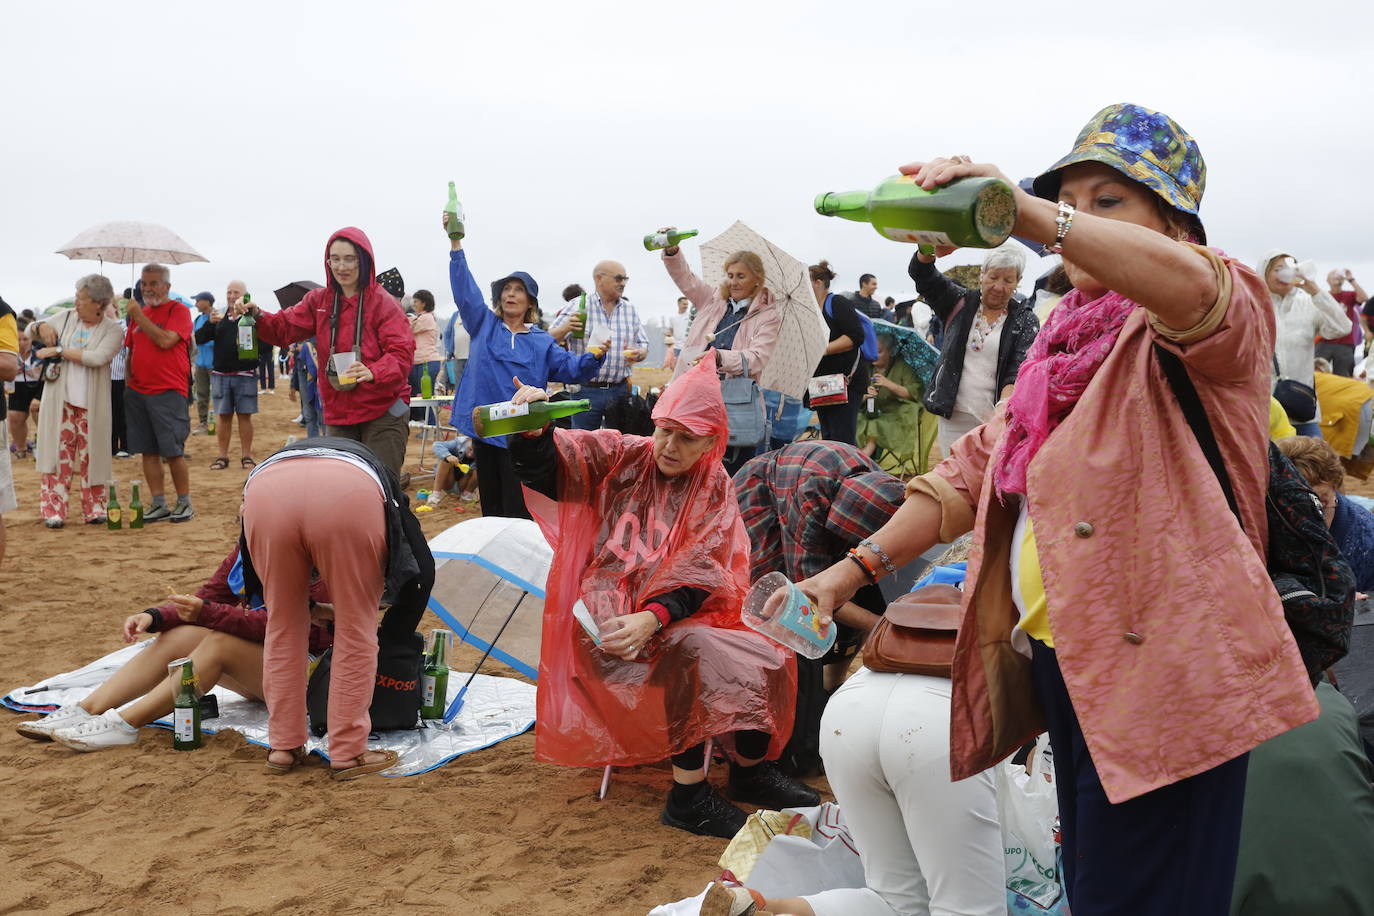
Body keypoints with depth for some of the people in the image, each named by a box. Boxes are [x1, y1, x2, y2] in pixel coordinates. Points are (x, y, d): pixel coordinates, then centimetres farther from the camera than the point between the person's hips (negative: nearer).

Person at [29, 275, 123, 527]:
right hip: (60, 401, 3)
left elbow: (98, 357, -20)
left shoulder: (111, 330, -3)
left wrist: (58, 350, -16)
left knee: (91, 457, 4)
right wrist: (41, 327, -1)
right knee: (59, 455, 0)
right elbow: (31, 328, 23)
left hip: (91, 404, -2)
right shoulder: (66, 318, 9)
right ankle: (53, 510, 4)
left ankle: (94, 509, 14)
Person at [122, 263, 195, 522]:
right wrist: (128, 383, 13)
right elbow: (131, 350, 22)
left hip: (168, 392, -6)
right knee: (148, 451, 6)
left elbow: (166, 340, -20)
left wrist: (138, 315, -14)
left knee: (174, 451, -4)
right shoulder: (138, 313, 15)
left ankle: (185, 503, 8)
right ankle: (159, 505, 12)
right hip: (137, 392, 6)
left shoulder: (178, 311, -4)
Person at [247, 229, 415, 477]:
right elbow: (284, 328, 5)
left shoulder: (383, 303, -8)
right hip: (337, 414, 6)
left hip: (382, 412, -6)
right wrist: (258, 316, -16)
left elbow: (402, 353, -16)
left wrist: (373, 372, -35)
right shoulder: (319, 301, 10)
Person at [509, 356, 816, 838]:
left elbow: (700, 579, -8)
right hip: (608, 616, -3)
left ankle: (751, 769, 5)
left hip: (677, 614, 4)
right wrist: (534, 430, -35)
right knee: (696, 650, -31)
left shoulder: (715, 488, 5)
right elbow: (543, 467, -12)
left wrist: (651, 618, -25)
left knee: (767, 656, -17)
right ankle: (688, 796, -22)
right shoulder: (618, 458, 1)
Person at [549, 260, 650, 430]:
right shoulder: (577, 306, -2)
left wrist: (638, 354, -8)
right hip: (586, 390, -4)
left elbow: (644, 346, 15)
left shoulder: (630, 310, 12)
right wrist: (565, 328, -25)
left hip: (620, 390, 4)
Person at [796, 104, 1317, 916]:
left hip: (1161, 667, -7)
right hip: (1063, 666, 7)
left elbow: (1191, 283, -30)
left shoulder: (1224, 324, -4)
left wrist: (1020, 209, -40)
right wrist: (857, 568, 5)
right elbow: (973, 471, 15)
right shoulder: (1067, 345, 18)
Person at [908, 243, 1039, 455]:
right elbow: (921, 273, 0)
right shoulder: (959, 304, 10)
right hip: (954, 415, 2)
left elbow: (1018, 372, -8)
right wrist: (931, 249, -25)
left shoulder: (1025, 320, 4)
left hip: (997, 419, -2)